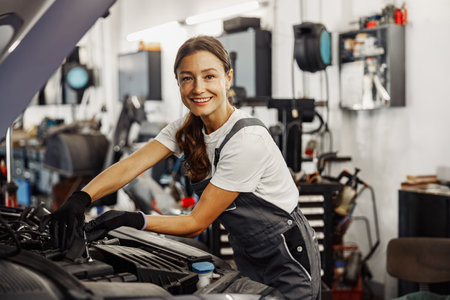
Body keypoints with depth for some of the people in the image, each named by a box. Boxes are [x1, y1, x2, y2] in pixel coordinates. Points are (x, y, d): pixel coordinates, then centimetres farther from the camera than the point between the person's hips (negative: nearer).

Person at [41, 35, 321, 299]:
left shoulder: (247, 139, -28)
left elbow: (197, 224, -24)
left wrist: (130, 219, -32)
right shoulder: (187, 129, -3)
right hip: (249, 259, 7)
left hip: (287, 262, -7)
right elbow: (131, 165, -16)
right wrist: (80, 200, -31)